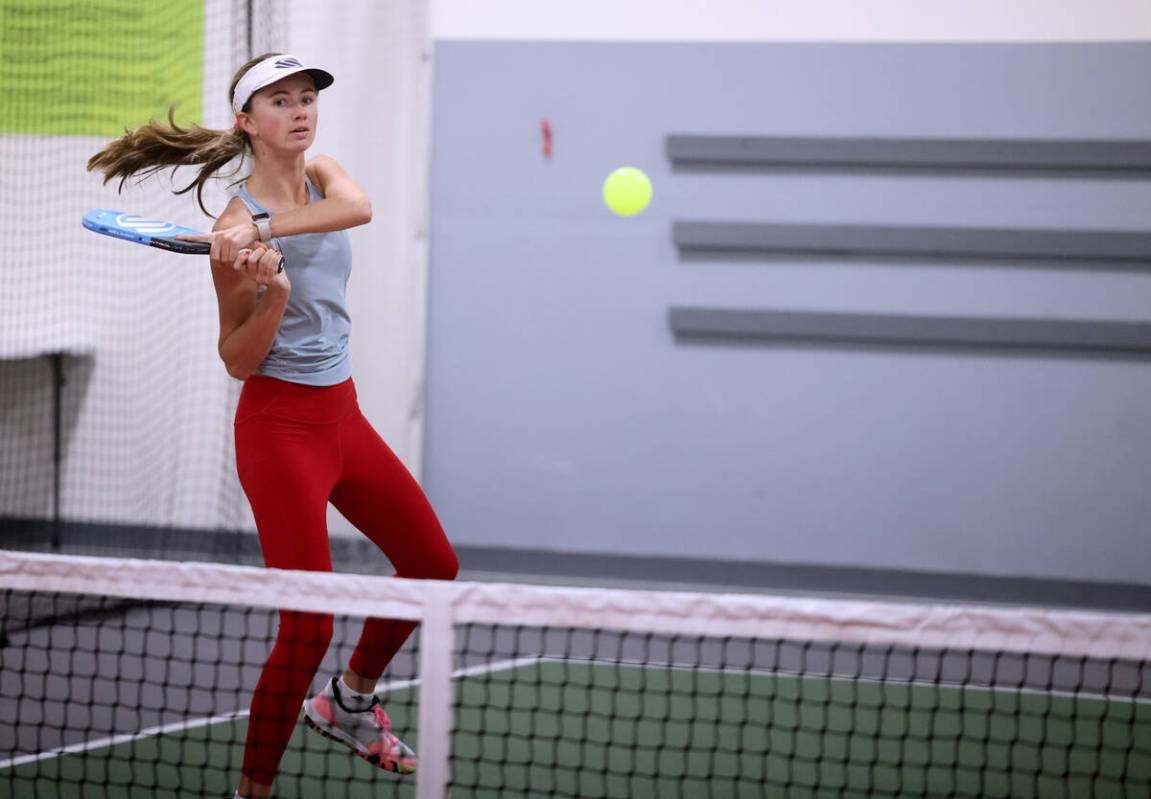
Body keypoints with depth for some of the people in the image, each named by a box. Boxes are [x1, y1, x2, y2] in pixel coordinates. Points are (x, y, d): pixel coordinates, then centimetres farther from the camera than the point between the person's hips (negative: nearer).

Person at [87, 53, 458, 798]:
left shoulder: (322, 174, 3)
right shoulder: (236, 227, -15)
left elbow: (358, 206, -23)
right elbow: (238, 361, -13)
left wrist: (267, 230, -38)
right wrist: (272, 293, -31)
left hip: (343, 415, 8)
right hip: (281, 425, -8)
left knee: (434, 564, 18)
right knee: (309, 627, -12)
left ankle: (349, 701, 38)